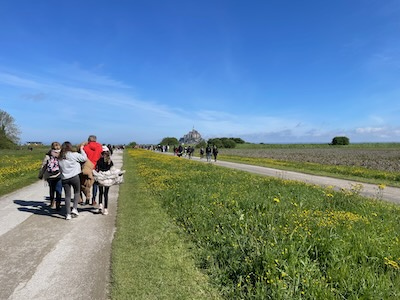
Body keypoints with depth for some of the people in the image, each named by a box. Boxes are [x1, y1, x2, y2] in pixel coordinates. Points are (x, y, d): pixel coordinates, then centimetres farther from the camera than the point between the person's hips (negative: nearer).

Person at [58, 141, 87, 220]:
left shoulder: (60, 158, 9)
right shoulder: (74, 155, -5)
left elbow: (60, 168, 9)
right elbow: (84, 158, -2)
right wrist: (81, 149, 7)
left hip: (64, 178, 4)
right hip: (74, 176, -3)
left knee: (67, 195, 8)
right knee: (77, 192, 16)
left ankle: (68, 214, 9)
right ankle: (74, 208, 3)